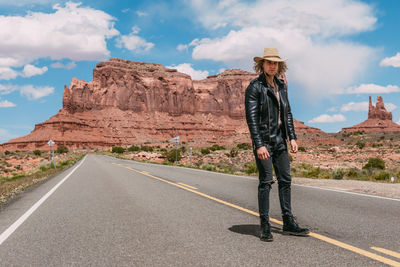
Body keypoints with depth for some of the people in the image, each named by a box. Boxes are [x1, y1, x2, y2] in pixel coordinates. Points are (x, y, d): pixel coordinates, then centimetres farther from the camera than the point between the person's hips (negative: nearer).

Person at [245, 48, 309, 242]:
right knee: (266, 181, -4)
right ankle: (265, 227, 5)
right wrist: (259, 145, -20)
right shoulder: (254, 87, -8)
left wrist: (292, 137, 9)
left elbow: (287, 113, 17)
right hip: (263, 140, -7)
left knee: (285, 180, 8)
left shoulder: (281, 85, 13)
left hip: (279, 140, 7)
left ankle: (288, 224, 18)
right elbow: (251, 118, -14)